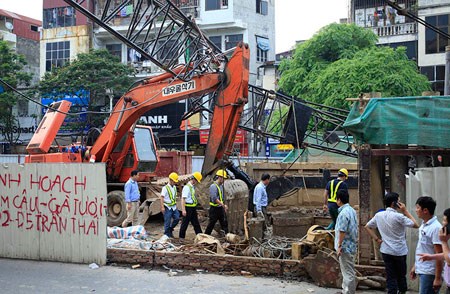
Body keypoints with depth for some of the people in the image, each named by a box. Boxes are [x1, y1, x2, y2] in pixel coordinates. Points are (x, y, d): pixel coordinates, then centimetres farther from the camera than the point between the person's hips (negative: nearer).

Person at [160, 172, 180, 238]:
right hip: (168, 207, -7)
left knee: (177, 218, -1)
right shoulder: (165, 188, -11)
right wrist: (162, 207, -22)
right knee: (167, 221, -2)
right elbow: (162, 197, -16)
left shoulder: (174, 187, 12)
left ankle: (170, 229, 19)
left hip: (174, 207, 7)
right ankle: (167, 234, 8)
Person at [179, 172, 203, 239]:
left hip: (193, 208, 9)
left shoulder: (193, 187, 13)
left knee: (196, 223, 13)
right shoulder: (187, 187, -17)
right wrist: (183, 210, -27)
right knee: (185, 223, 0)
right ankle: (181, 237, 9)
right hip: (188, 208, -9)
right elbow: (183, 199, -22)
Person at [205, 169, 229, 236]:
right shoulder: (213, 186, -15)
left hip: (221, 208, 8)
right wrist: (223, 205, -27)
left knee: (224, 223, 6)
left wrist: (224, 205, 15)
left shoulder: (221, 186, 12)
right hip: (214, 208, -8)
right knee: (211, 224, -1)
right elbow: (214, 199, -25)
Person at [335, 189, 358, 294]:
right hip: (352, 245, 10)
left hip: (345, 247, -10)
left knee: (348, 272, -3)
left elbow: (342, 231, -22)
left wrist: (339, 246, -17)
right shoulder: (352, 210, 10)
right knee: (347, 271, 20)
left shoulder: (344, 213, -21)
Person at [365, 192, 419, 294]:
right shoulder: (399, 216, -17)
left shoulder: (379, 215, 0)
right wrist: (405, 211, -7)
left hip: (386, 251, 4)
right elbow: (416, 225, -11)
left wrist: (377, 239, 8)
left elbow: (367, 227, 10)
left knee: (390, 277, 6)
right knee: (401, 276, 13)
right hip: (400, 251, -4)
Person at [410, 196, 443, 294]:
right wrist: (415, 266, 20)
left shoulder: (436, 228, -17)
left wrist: (438, 278, -19)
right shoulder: (423, 226, 10)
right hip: (422, 271, 9)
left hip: (429, 273, -9)